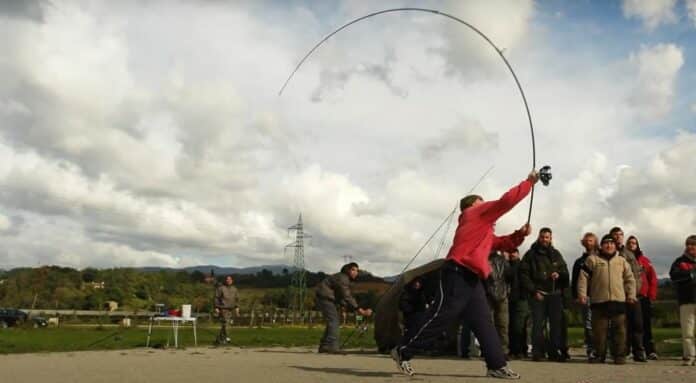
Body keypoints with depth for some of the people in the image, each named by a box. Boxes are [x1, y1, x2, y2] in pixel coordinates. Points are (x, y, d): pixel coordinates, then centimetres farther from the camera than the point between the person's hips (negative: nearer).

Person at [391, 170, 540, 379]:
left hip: (472, 279, 10)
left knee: (484, 322, 5)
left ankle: (497, 366, 6)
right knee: (441, 317, -9)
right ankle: (403, 351, 0)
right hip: (458, 274, -10)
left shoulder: (484, 230, 28)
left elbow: (503, 244, 29)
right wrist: (530, 181, 5)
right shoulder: (475, 214, 3)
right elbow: (507, 200, -4)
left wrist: (520, 234, 12)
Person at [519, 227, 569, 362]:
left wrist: (559, 274, -6)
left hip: (555, 295, 3)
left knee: (557, 323, -1)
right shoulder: (531, 254, 5)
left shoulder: (556, 254, 16)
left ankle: (555, 352, 5)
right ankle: (537, 352, -1)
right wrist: (533, 291, -9)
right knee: (538, 324, -4)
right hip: (538, 295, -3)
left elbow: (565, 272, 18)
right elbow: (524, 274, -2)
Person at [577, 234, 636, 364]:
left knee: (620, 329, 2)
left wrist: (631, 295, 7)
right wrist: (582, 293, -4)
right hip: (598, 301, -2)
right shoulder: (592, 259, 5)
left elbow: (629, 279, 16)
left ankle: (620, 355, 11)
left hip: (619, 300, 2)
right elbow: (583, 277, 2)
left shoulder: (622, 261, 14)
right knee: (599, 329, 2)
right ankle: (599, 355, 12)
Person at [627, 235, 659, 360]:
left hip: (643, 297, 1)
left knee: (646, 325, 0)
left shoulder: (644, 260, 9)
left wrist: (651, 295, -2)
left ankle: (650, 351, 1)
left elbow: (653, 278, 6)